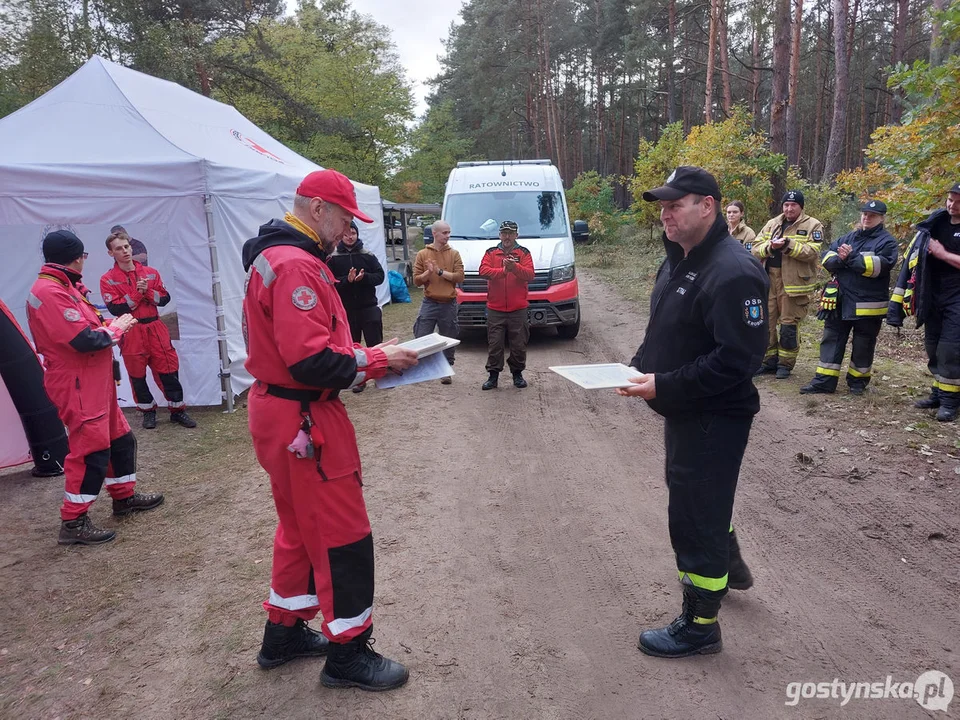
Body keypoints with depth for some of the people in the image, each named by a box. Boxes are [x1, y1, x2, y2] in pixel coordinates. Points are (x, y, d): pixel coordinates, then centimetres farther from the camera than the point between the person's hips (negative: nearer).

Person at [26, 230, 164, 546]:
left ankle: (124, 497, 33)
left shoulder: (63, 287, 15)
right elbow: (85, 340, -25)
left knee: (120, 437, 18)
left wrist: (111, 325, -3)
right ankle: (73, 522, 4)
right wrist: (116, 327, -10)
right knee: (91, 449, -7)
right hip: (77, 386, -11)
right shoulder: (49, 292, -20)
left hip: (96, 381, 11)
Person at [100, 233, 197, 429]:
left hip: (155, 328, 2)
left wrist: (148, 292, -13)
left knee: (168, 369, 4)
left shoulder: (151, 272, 7)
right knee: (137, 374, 7)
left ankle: (178, 410, 14)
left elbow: (165, 298, 4)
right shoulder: (107, 280, -3)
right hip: (131, 333, -2)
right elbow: (115, 309, -13)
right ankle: (148, 412, 23)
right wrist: (136, 293, -16)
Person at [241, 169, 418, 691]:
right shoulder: (297, 266, -21)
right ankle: (347, 653, 19)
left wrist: (363, 354, 4)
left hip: (280, 411, 11)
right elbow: (312, 362, -28)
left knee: (300, 527, 22)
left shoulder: (275, 256, 13)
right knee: (343, 536, 2)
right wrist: (378, 361, -15)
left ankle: (284, 632, 37)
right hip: (304, 420, -11)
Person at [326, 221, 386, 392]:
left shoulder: (368, 255, 3)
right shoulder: (333, 258, -1)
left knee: (375, 343, 3)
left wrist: (363, 277, -18)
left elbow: (380, 275, -1)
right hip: (346, 309, 0)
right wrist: (347, 280, -23)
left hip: (369, 307, 0)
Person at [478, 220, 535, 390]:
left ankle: (517, 374, 20)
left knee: (519, 345, 6)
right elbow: (483, 271, -8)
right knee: (494, 345, 2)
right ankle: (493, 375, 10)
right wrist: (503, 270, -21)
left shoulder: (524, 253, 6)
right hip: (495, 309, 0)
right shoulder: (491, 253, 9)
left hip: (518, 309, 0)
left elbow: (530, 275, -8)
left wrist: (515, 267, -25)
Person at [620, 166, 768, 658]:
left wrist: (663, 386, -26)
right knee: (696, 495, 26)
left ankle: (700, 626, 20)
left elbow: (736, 359, -28)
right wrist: (639, 367, 0)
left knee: (694, 512, 1)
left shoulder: (733, 273, -23)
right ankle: (730, 566, 52)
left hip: (714, 416, -10)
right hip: (685, 410, 10)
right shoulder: (677, 260, 7)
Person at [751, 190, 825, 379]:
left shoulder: (812, 225, 0)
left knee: (789, 324, 1)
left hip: (794, 283, -5)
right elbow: (755, 249, 6)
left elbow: (812, 252, -13)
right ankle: (769, 360, 21)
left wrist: (788, 245, -22)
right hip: (769, 279, 5)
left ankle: (785, 364, 13)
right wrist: (770, 246, -14)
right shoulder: (772, 224, 14)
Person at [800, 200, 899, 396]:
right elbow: (827, 258, 4)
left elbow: (879, 266, -19)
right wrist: (840, 259, -16)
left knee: (862, 345, 8)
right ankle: (824, 380, 9)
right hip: (840, 301, 5)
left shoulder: (887, 241, -2)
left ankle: (858, 380, 22)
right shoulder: (847, 238, 15)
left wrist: (852, 257, -19)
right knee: (831, 340, 5)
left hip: (868, 304, -5)